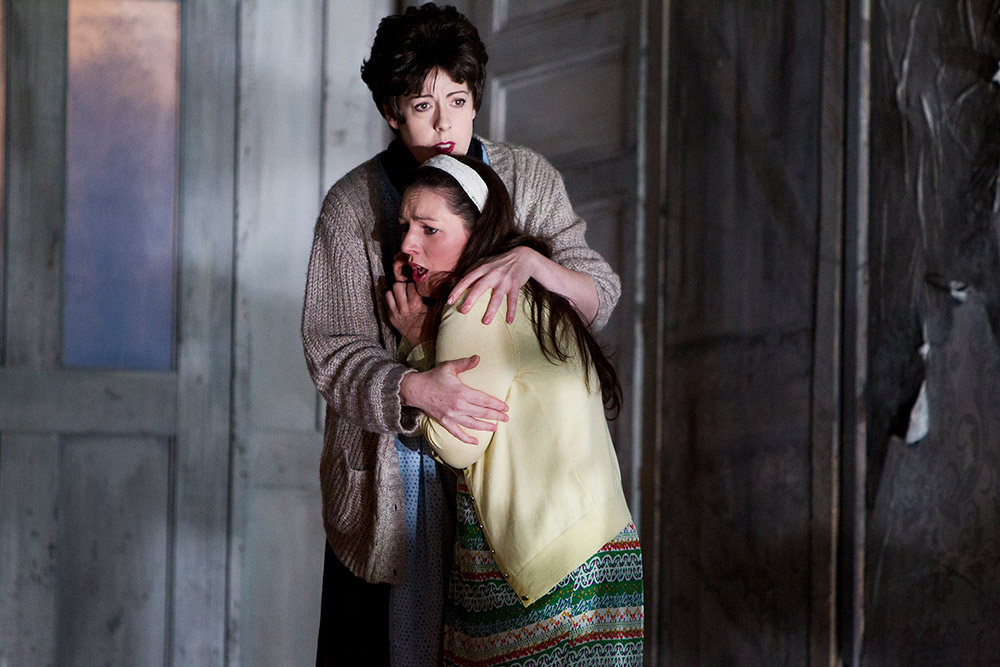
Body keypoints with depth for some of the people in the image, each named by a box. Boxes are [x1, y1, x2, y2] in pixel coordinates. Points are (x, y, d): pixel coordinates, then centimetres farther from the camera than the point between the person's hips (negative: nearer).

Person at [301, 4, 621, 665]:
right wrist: (417, 388, -28)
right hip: (389, 468, -1)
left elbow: (600, 296, -4)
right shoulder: (353, 204, -4)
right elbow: (332, 350, -9)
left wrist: (529, 260, -25)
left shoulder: (528, 178, 2)